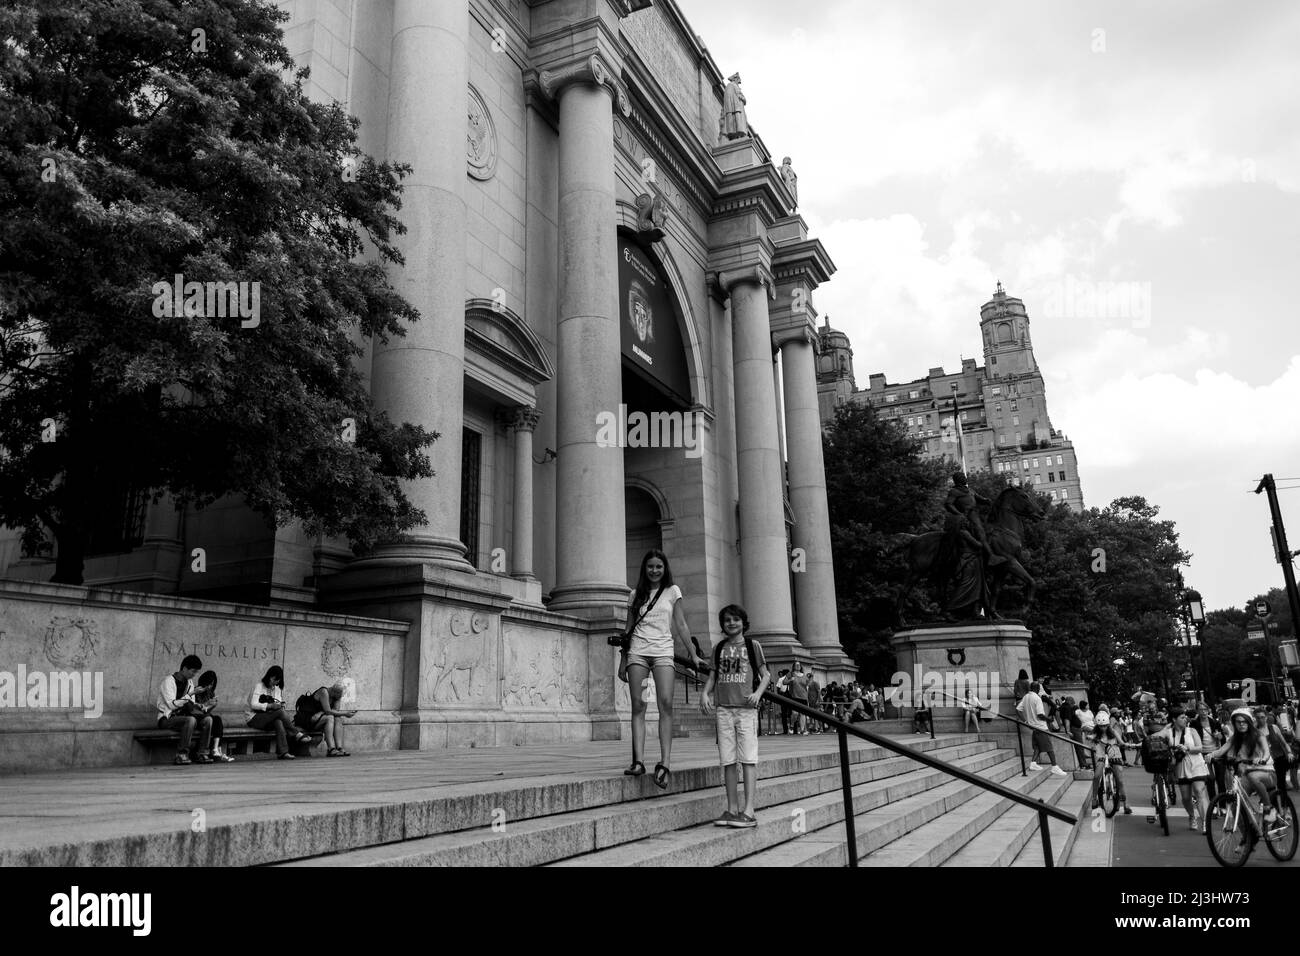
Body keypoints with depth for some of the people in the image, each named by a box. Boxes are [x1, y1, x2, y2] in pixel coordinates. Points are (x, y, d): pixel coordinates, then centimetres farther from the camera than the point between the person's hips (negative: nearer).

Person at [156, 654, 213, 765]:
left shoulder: (189, 682, 13)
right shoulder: (168, 681, -11)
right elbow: (172, 705, -21)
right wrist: (190, 695, -23)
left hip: (182, 716, 7)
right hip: (167, 719, -7)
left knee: (208, 719, -17)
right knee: (190, 720, -35)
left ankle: (202, 754, -19)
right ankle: (181, 755, -28)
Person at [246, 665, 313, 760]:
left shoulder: (278, 688, 16)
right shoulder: (260, 686, -6)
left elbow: (279, 703, 16)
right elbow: (253, 705, -17)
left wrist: (280, 705, -8)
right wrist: (270, 706, -27)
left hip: (270, 718, 5)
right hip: (254, 718, -5)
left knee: (279, 722, -33)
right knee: (280, 712, -31)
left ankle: (283, 752, -44)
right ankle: (298, 734, -26)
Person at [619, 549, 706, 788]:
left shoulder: (672, 591, 11)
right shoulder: (636, 595, 15)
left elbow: (681, 625, 7)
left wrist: (693, 654, 0)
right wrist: (623, 660, 13)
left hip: (663, 651, -2)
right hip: (637, 651, 2)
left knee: (666, 703, -17)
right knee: (638, 705, -7)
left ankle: (665, 763, -21)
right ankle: (638, 761, -11)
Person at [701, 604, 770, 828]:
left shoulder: (752, 646, 5)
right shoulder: (719, 648, 13)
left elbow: (766, 674, 7)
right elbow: (712, 676, 17)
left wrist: (758, 693, -10)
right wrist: (705, 693, -1)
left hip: (746, 708, -3)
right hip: (724, 708, 3)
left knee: (748, 758, -7)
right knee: (728, 760, 4)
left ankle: (748, 811, -8)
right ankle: (732, 809, 11)